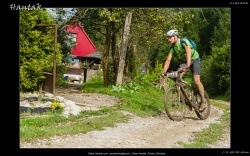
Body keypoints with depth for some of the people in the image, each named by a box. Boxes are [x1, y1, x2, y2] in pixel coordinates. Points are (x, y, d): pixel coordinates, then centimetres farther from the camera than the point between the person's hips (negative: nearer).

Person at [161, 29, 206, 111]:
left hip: (195, 59, -6)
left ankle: (203, 101, -4)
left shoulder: (184, 42, -29)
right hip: (185, 61, 6)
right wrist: (164, 72, -27)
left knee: (196, 80, -16)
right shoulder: (172, 47, -10)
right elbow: (168, 60, -13)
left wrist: (188, 65, -59)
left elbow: (188, 53, -44)